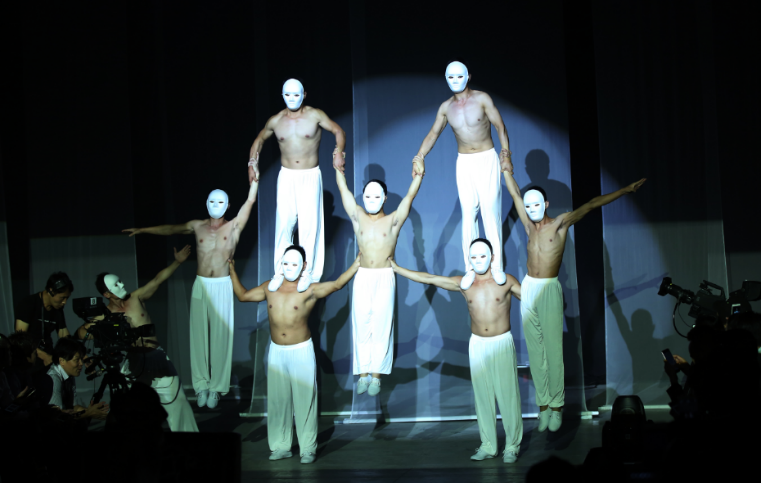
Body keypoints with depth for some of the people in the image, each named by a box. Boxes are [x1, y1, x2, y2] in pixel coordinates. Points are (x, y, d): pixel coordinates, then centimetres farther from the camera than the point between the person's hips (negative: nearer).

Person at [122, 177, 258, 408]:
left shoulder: (233, 227, 3)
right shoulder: (197, 226, 9)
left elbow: (250, 201, -1)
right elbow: (171, 229, 16)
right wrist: (143, 230, 16)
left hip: (222, 287, -2)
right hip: (201, 285, 2)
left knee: (220, 336, -1)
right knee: (200, 335, 3)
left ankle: (216, 388, 5)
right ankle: (202, 386, 9)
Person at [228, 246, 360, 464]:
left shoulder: (309, 290, -6)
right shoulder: (270, 288, 6)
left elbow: (336, 285, -18)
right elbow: (243, 295, 18)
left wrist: (356, 266, -29)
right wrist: (232, 272, 17)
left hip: (301, 351, -4)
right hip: (276, 351, 4)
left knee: (304, 400, -1)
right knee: (277, 400, 8)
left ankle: (308, 448, 6)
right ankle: (281, 446, 18)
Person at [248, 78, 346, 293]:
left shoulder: (315, 115, -5)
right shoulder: (275, 121, 3)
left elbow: (338, 131, 0)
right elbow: (259, 140, 19)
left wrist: (339, 152, -17)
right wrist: (252, 163, 8)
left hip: (310, 176, -2)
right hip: (287, 176, 2)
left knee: (309, 224, -4)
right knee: (284, 223, -3)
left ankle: (307, 273, 5)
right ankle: (280, 272, 3)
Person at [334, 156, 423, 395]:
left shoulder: (393, 221, 2)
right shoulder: (358, 218, 7)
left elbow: (409, 196, -6)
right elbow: (344, 190, 7)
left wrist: (418, 176, -16)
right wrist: (339, 169, 2)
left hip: (385, 278, -2)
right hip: (362, 277, 2)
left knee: (381, 325, -1)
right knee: (361, 325, 2)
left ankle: (376, 375, 3)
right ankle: (363, 373, 8)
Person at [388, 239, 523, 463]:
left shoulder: (505, 281, -3)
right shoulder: (463, 284, 3)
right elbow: (428, 278, 4)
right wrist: (396, 268, 4)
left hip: (502, 343, -3)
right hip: (477, 345, 3)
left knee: (508, 395, -2)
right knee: (483, 396, 5)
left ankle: (512, 446, 8)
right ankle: (488, 446, 14)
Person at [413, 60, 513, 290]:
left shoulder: (482, 99, -7)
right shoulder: (446, 107, 3)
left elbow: (500, 127, -5)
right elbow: (433, 134, 1)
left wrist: (506, 155, -13)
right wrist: (420, 157, -13)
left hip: (487, 159, -3)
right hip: (464, 162, 3)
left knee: (491, 212, -3)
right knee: (468, 215, 2)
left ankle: (497, 266, 5)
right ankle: (470, 268, 6)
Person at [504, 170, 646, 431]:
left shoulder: (560, 223, 1)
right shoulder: (529, 226, 11)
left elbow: (593, 204, -1)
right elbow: (515, 193, 18)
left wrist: (626, 190, -1)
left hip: (549, 290, -4)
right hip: (528, 289, 4)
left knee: (553, 348, -5)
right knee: (535, 349, 4)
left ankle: (557, 405, 1)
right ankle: (543, 404, 8)